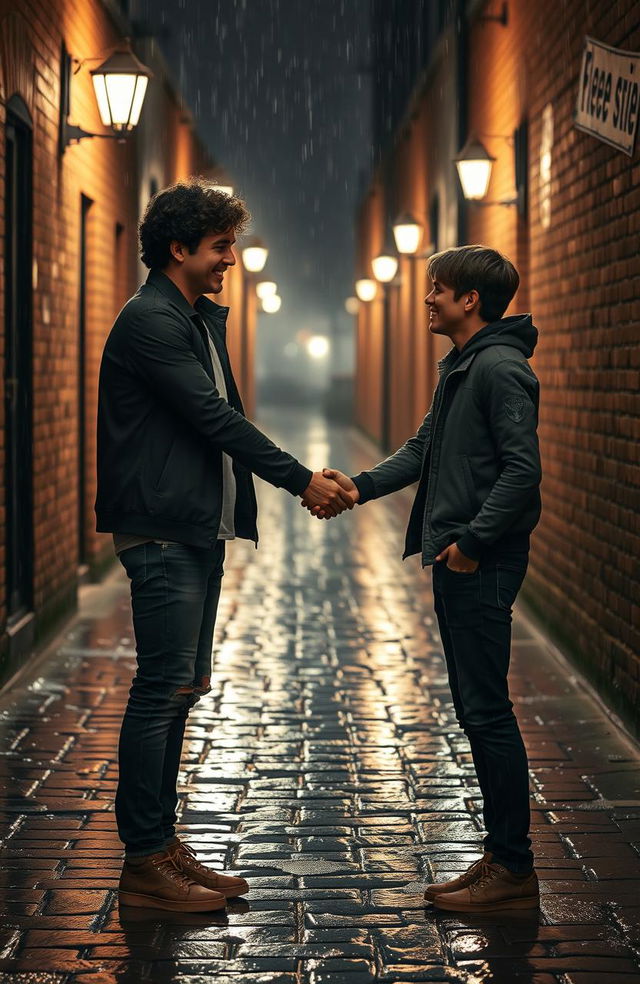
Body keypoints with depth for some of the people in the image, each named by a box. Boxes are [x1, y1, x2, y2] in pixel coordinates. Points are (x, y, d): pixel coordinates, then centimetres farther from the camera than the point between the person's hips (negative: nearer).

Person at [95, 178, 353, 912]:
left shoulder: (201, 320, 18)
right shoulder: (150, 320, -13)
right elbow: (214, 418, -18)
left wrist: (307, 480, 7)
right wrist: (300, 480, -14)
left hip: (199, 532, 10)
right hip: (163, 532, -10)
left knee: (182, 688, 12)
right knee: (163, 689, -7)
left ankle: (160, 844, 20)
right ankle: (144, 865, -1)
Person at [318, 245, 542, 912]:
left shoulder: (500, 368, -13)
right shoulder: (460, 369, 18)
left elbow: (522, 469, -20)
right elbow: (423, 449, 20)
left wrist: (472, 540, -19)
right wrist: (360, 487, 6)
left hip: (483, 565, -10)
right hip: (456, 565, 10)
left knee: (487, 710, -6)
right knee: (474, 710, 13)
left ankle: (514, 870, 1)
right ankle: (501, 856, 20)